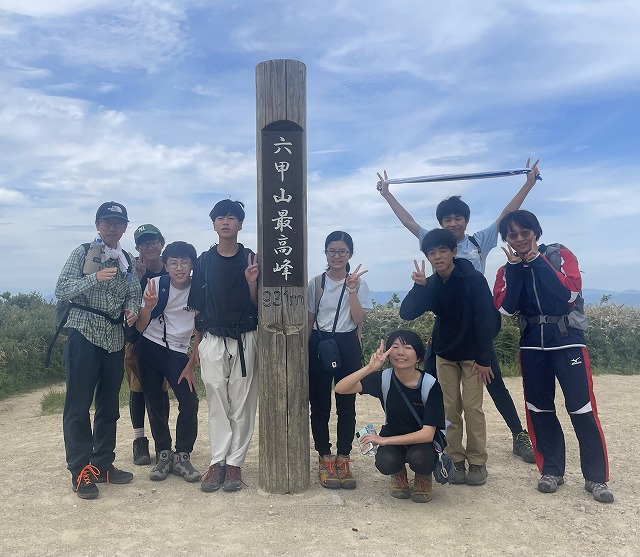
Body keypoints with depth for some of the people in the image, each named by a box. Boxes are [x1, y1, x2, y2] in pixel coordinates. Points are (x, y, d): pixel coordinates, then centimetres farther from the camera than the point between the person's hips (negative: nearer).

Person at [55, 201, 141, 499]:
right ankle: (80, 471, 8)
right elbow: (61, 290, -7)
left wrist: (132, 309, -8)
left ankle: (103, 465, 22)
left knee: (109, 405, 11)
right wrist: (95, 278, -22)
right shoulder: (83, 252, 0)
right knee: (78, 405, -2)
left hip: (115, 338, 5)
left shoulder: (127, 260, 13)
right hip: (84, 334, -5)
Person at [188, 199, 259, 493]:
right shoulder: (204, 261, 6)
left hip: (244, 340, -1)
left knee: (242, 405, 3)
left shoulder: (252, 260, 2)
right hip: (212, 340, 2)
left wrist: (251, 282, -16)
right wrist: (197, 345, 7)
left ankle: (234, 463, 12)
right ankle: (218, 462, 14)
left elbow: (258, 305, 2)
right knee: (217, 405, 6)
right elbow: (198, 307, 9)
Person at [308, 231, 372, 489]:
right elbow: (309, 320, 7)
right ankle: (325, 460, 17)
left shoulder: (358, 283, 1)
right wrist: (305, 350, 3)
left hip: (348, 346, -1)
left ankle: (343, 460, 17)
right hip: (319, 344, 1)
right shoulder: (316, 283, 4)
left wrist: (352, 290, -16)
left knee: (346, 405, 4)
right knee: (319, 405, 5)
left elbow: (359, 318, -9)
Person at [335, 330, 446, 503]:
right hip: (393, 440, 1)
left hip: (423, 443, -1)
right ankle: (399, 476, 7)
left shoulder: (431, 385, -21)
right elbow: (340, 388, -27)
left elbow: (427, 434, -24)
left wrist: (384, 440, -27)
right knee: (385, 462, -31)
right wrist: (370, 368, -41)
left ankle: (423, 479, 3)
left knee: (419, 458, -34)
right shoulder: (383, 378, -16)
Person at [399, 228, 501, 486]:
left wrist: (484, 358, -17)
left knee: (472, 407, -3)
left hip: (472, 354, -4)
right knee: (450, 409, 4)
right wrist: (418, 286, -26)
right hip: (445, 355, 4)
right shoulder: (431, 285, -5)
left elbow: (487, 319, -17)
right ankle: (456, 461, 14)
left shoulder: (474, 279, -17)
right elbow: (406, 313, -13)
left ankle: (477, 462, 10)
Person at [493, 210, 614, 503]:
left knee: (582, 408, -5)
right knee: (539, 409, 6)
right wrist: (514, 266, -10)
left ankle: (596, 477, 8)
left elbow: (570, 291, -17)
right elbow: (504, 308, -9)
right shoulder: (507, 271, 7)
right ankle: (551, 470, 20)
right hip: (532, 344, 3)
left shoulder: (560, 255, 0)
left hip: (566, 339, -3)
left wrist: (537, 260, -14)